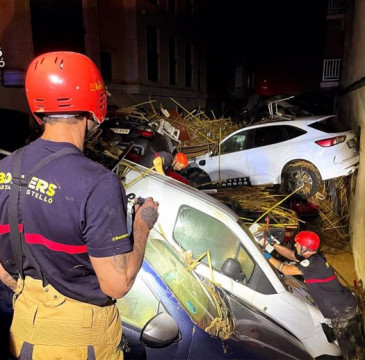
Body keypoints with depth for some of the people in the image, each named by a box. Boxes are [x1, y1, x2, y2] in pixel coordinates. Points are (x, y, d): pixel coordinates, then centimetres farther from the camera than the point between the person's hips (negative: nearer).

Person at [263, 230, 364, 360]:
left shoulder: (313, 263, -25)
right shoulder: (313, 257, 3)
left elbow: (287, 270, -19)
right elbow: (290, 254, 16)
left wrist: (269, 258, -8)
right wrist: (273, 243, 10)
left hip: (343, 313, -9)